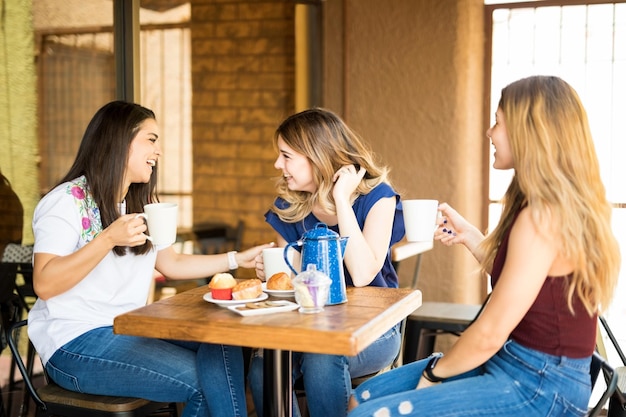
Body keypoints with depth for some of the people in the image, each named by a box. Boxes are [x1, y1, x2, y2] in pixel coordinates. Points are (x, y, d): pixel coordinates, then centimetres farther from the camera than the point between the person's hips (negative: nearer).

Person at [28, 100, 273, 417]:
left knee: (222, 352, -19)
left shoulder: (139, 204, 19)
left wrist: (238, 259, 11)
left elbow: (172, 264, 18)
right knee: (206, 381, -20)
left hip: (130, 331, 8)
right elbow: (44, 284, -19)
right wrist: (108, 239, -27)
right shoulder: (67, 201, -10)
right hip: (75, 343, -8)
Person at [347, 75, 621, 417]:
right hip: (511, 362, 9)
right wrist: (470, 238, 13)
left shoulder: (544, 217, -21)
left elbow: (490, 334, -19)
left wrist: (434, 372, -3)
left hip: (538, 389, -9)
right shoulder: (558, 207, 8)